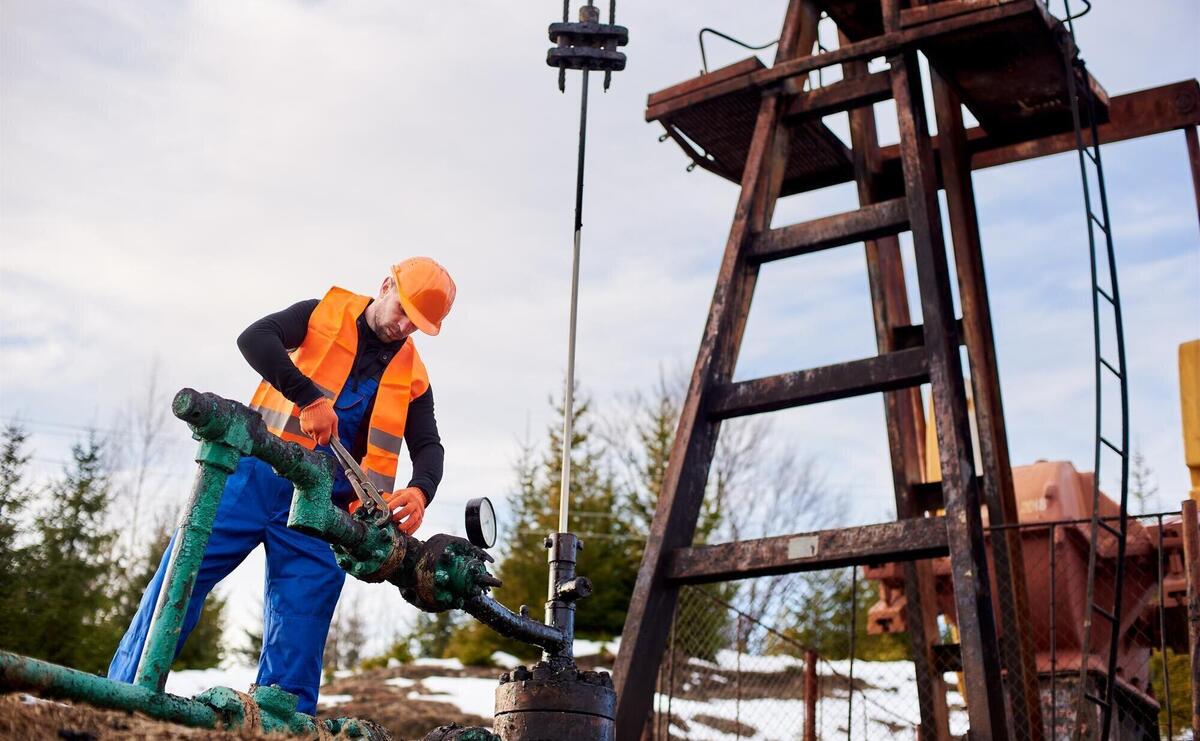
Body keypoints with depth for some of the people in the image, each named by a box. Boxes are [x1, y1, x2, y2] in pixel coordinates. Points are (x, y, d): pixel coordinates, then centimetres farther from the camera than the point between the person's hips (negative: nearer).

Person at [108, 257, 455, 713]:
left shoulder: (411, 377, 11)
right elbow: (254, 339, -12)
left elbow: (428, 446, 4)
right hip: (258, 474, -2)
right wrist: (310, 396, -25)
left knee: (300, 634, -2)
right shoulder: (323, 314, 4)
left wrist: (420, 491, -19)